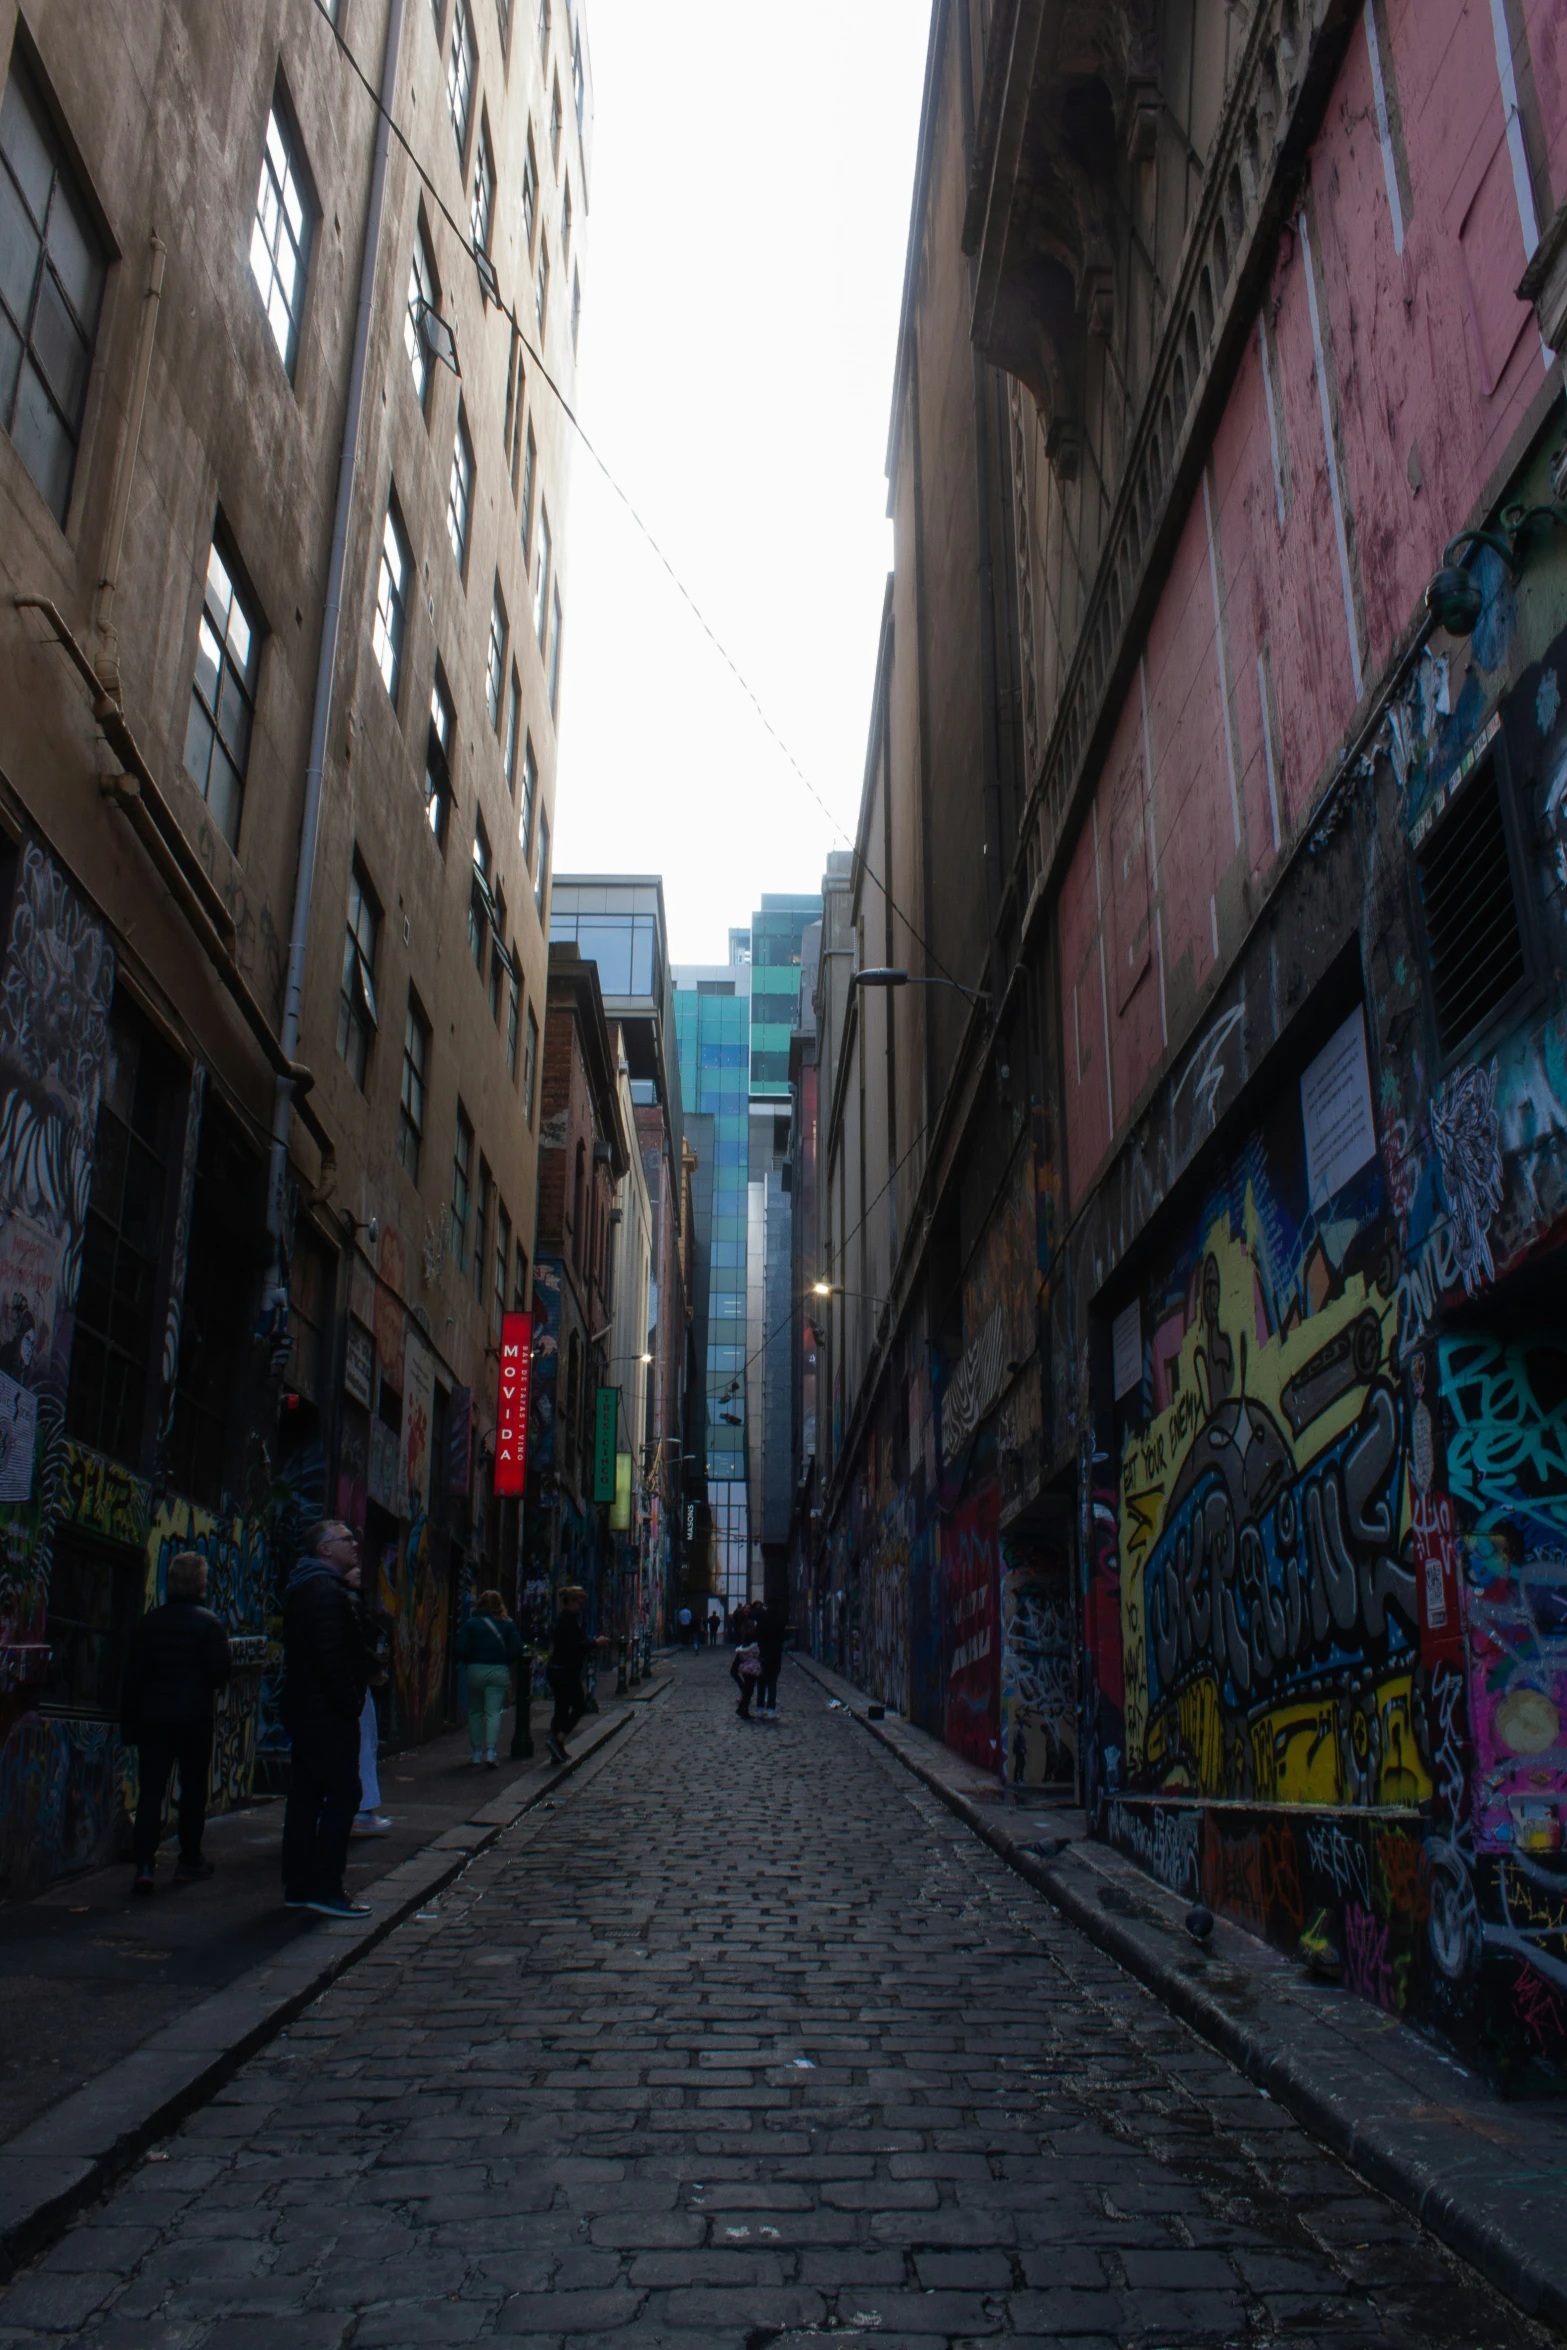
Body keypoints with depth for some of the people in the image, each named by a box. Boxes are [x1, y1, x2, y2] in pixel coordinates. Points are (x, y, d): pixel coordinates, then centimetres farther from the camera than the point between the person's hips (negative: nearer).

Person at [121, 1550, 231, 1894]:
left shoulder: (149, 1621, 4)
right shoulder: (208, 1623, -7)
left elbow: (133, 1672, 6)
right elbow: (220, 1673, -10)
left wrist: (130, 1720, 11)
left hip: (153, 1714, 3)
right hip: (194, 1716, -3)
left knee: (151, 1788, 2)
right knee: (193, 1788, 9)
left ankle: (145, 1863, -9)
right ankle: (189, 1860, 15)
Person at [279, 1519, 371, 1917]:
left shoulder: (303, 1587, 17)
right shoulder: (326, 1592, -16)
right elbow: (332, 1656, -23)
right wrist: (351, 1704, -16)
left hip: (302, 1707, 11)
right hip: (327, 1711, -11)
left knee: (306, 1795, 12)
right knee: (343, 1793, -7)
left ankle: (298, 1885, 18)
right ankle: (326, 1888, -6)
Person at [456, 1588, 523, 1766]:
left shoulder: (471, 1623, 0)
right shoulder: (508, 1625, 3)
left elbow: (461, 1649, -6)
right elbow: (517, 1649, -3)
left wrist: (469, 1662, 10)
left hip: (476, 1670, 0)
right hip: (499, 1671, 0)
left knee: (475, 1711, 13)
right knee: (493, 1712, -1)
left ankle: (477, 1752, 14)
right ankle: (491, 1750, -16)